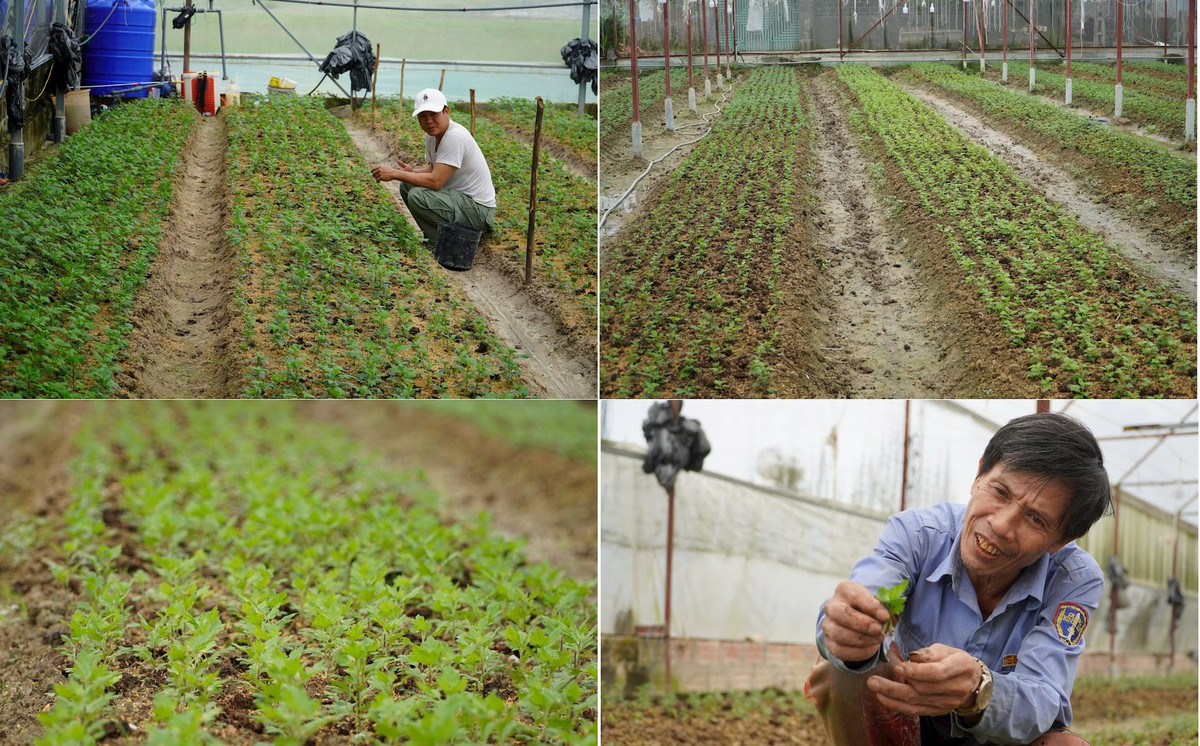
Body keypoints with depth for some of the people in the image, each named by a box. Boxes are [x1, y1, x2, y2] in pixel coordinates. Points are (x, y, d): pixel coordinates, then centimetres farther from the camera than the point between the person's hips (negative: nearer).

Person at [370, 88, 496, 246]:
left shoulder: (455, 137, -24)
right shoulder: (432, 134, 5)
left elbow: (435, 181, -28)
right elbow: (434, 170, 17)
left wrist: (394, 174, -22)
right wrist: (412, 172, -6)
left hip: (478, 208, -10)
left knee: (416, 196, -25)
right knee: (406, 185, 11)